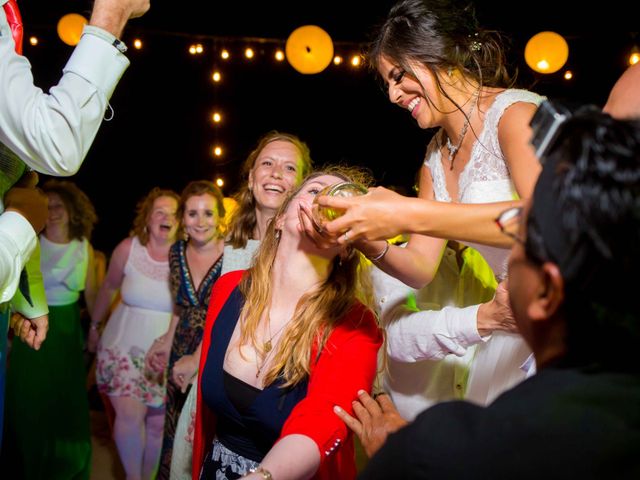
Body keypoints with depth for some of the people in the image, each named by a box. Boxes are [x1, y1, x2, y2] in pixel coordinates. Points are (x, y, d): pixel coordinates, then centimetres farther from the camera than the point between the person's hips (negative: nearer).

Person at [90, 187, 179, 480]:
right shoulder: (128, 249, -4)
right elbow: (109, 288, 12)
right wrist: (94, 326, 21)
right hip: (125, 345, 0)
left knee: (158, 423, 6)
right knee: (130, 414, -13)